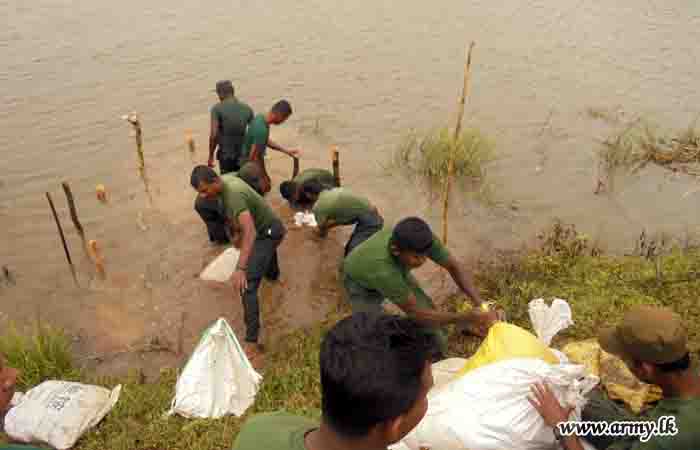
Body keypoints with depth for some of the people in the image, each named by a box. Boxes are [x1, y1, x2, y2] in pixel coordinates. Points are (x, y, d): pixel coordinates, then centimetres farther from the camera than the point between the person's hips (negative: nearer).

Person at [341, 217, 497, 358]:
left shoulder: (422, 238, -36)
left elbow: (454, 267, -22)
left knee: (429, 310, -5)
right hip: (362, 283, -4)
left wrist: (480, 305, -33)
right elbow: (416, 313, -40)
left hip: (397, 272, 5)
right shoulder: (383, 269, -49)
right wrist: (467, 318, -45)